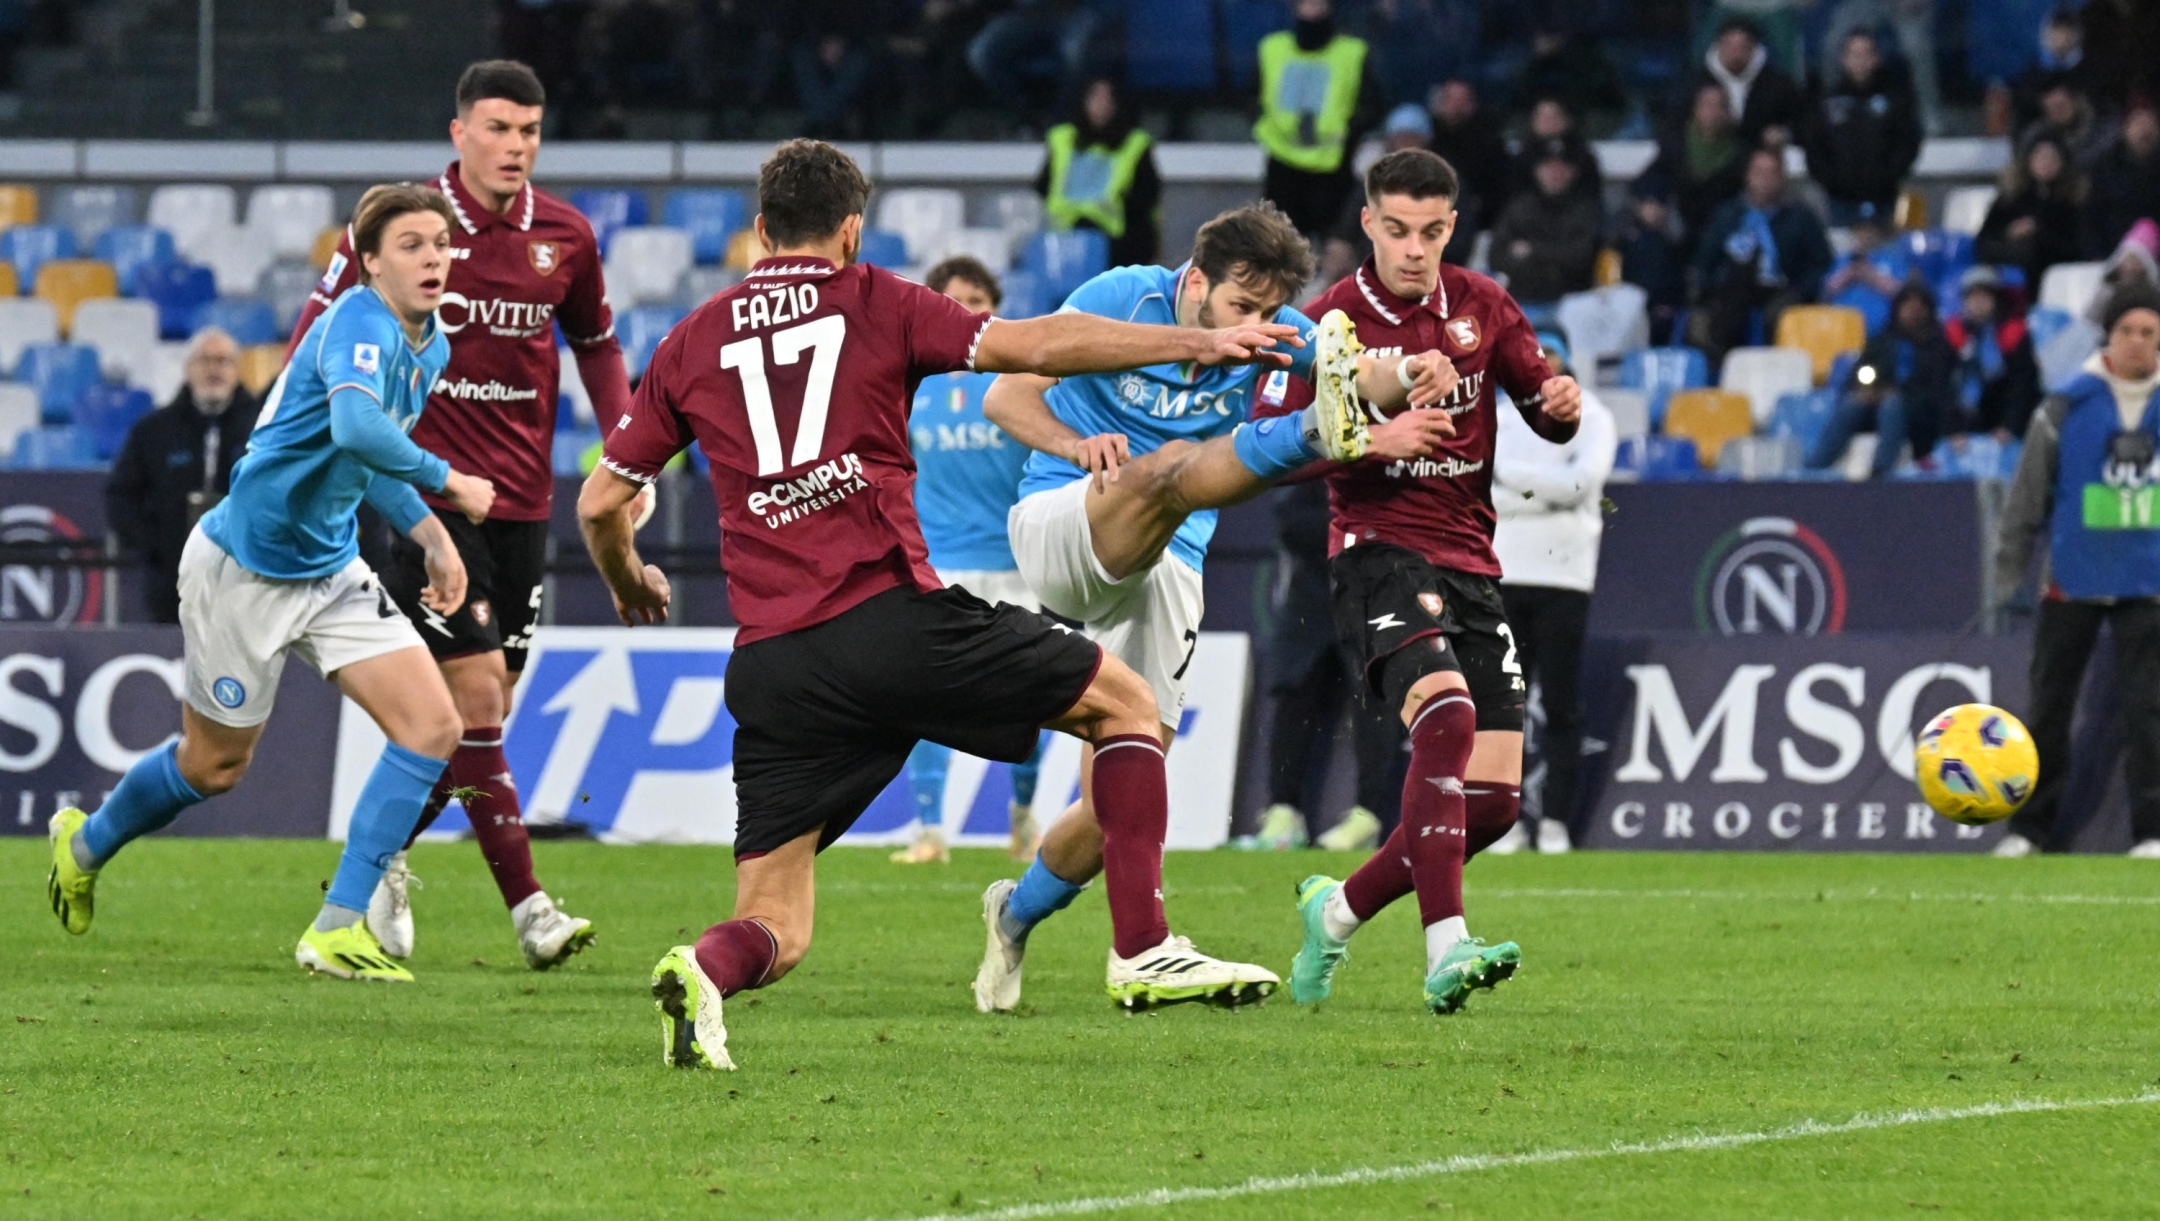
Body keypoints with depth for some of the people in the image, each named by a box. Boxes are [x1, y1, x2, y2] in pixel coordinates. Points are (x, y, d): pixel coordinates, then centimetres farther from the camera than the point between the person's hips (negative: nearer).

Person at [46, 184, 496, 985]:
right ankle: (86, 844, 41)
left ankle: (338, 931, -7)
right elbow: (356, 429, -45)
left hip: (331, 570, 8)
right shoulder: (359, 322, -25)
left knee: (433, 726, -10)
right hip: (245, 567, -8)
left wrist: (429, 533, 12)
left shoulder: (430, 346, 4)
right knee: (215, 766, 10)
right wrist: (448, 483, -34)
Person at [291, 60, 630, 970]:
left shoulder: (565, 237, 4)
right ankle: (526, 904, -13)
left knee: (481, 713, 7)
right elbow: (325, 322, 2)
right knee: (477, 697, -13)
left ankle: (386, 861, 28)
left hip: (522, 501, 5)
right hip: (426, 486, -5)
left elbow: (595, 341, 20)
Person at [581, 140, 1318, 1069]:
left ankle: (701, 974, -29)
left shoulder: (693, 343, 15)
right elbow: (1033, 346, -3)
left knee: (774, 932, 6)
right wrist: (1199, 342, 1)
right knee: (1126, 704, 17)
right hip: (895, 623, -3)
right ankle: (1143, 950, 6)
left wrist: (630, 587, 38)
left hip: (771, 669, 3)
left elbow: (599, 503, 17)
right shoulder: (874, 304, 7)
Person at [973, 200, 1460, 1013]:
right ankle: (1318, 433, -65)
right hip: (1055, 524, -4)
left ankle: (1015, 916, 24)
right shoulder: (1122, 299, -7)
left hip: (1167, 573, 4)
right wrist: (1080, 447, -26)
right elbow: (1005, 397, -7)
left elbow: (1362, 373, -17)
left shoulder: (1275, 335, 1)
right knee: (1165, 470, -36)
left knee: (1116, 806, -1)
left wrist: (1405, 375, -41)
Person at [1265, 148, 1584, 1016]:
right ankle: (1446, 949, -40)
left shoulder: (1481, 306, 11)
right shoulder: (1332, 319, -2)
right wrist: (1375, 439, -22)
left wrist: (1562, 402, -10)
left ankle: (1340, 910, 21)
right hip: (1379, 553, -6)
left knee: (1492, 801, -1)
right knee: (1447, 713, -32)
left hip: (1469, 562, 6)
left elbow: (1548, 418, 14)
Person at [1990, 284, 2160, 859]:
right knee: (2049, 706, 6)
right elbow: (2028, 495, 3)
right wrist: (2007, 576, 1)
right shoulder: (2066, 408, -1)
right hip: (2072, 580, 0)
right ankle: (2029, 827, 15)